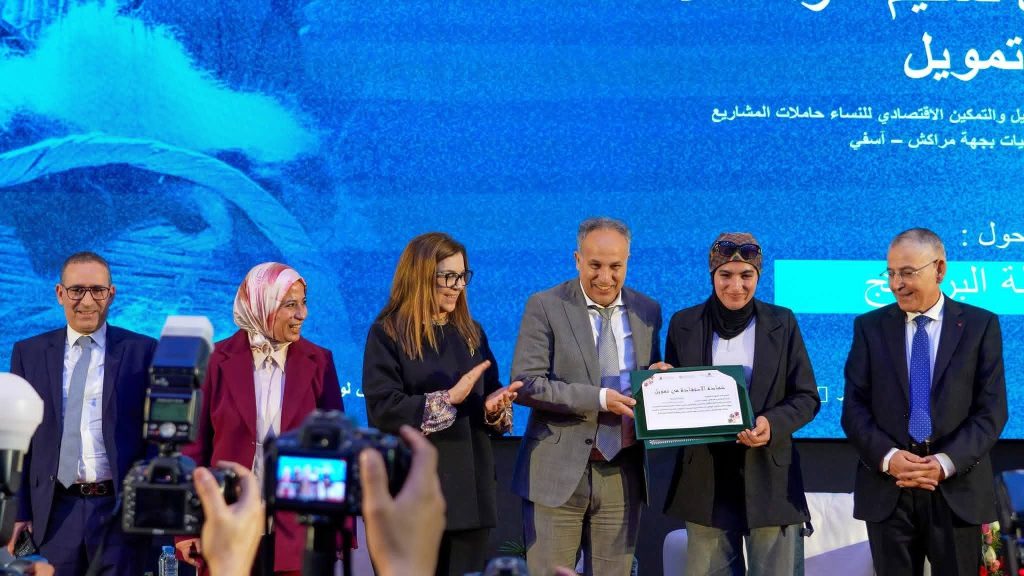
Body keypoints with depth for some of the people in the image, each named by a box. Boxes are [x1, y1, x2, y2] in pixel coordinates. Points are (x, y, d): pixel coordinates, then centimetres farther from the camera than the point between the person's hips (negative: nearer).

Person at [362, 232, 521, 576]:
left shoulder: (471, 333, 14)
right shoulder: (388, 333, -3)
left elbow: (489, 406, 14)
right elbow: (382, 410, -14)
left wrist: (495, 406, -9)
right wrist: (448, 399, -19)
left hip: (469, 491, 5)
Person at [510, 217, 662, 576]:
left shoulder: (648, 311, 9)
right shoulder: (545, 307, -4)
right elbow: (526, 385, -11)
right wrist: (599, 399, -19)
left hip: (622, 475, 4)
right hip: (559, 473, -3)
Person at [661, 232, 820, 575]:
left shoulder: (782, 323, 3)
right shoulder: (684, 324, 5)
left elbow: (806, 397, 2)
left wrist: (773, 424, -17)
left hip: (769, 477, -1)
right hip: (705, 478, 1)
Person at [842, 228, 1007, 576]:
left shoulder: (981, 325, 3)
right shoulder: (870, 326, 6)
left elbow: (991, 409, -2)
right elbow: (854, 407, 2)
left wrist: (947, 462, -15)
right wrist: (888, 457, -14)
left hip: (958, 488, -1)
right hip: (887, 489, 1)